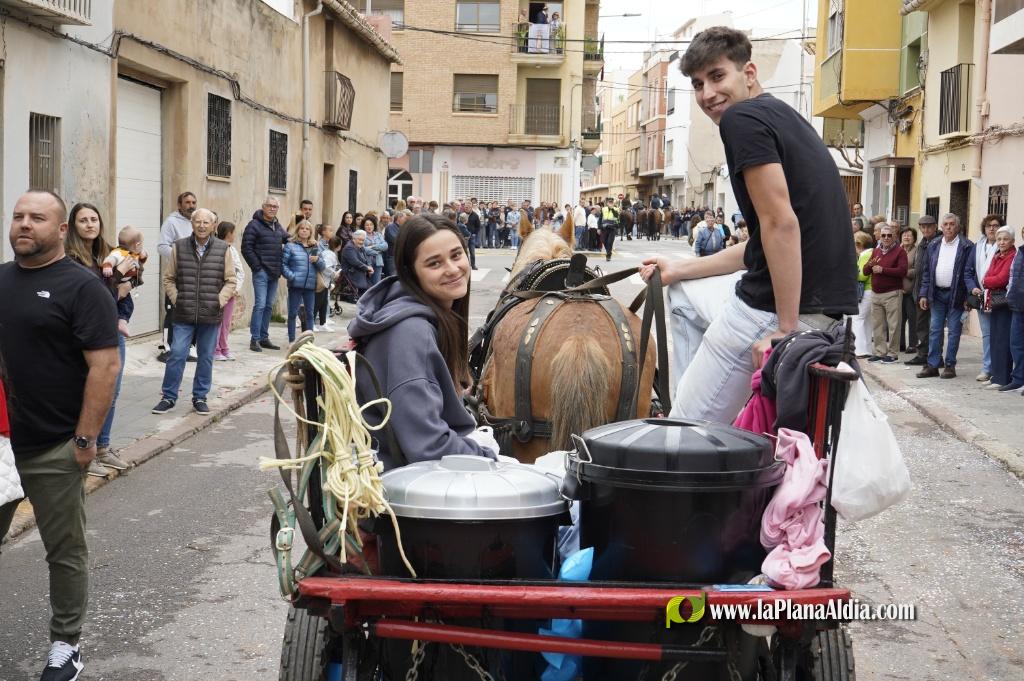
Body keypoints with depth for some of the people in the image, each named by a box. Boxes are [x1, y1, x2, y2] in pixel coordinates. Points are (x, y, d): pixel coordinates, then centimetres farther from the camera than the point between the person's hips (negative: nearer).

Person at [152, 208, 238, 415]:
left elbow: (230, 281, 4)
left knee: (206, 358, 9)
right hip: (184, 314, 0)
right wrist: (176, 299, -2)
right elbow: (169, 278, 9)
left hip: (211, 315, 0)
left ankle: (200, 398, 22)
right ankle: (168, 397, 11)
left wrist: (219, 301, -6)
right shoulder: (179, 247, 2)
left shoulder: (223, 249, 0)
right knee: (176, 355, 0)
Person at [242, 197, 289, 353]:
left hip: (274, 273, 7)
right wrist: (257, 267, -14)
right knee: (260, 304, -11)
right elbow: (246, 248, -12)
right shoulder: (254, 225, -7)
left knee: (269, 306, 10)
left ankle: (264, 338, 17)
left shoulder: (278, 226, 15)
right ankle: (254, 339, -8)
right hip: (261, 272, -7)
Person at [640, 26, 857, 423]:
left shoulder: (742, 118, -11)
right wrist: (680, 270, 26)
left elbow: (781, 224, -22)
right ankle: (689, 398, 31)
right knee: (683, 294, 31)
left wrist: (785, 328, -22)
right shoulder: (780, 115, 18)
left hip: (783, 306, -10)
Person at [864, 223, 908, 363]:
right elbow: (864, 271, 14)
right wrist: (870, 265, -9)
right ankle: (880, 352, 15)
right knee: (877, 325, 8)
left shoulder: (899, 251, -2)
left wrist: (882, 270, -15)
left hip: (892, 294, -6)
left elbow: (902, 271, -15)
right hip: (876, 293, 6)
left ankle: (893, 354, 1)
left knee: (893, 325, -4)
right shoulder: (876, 250, 17)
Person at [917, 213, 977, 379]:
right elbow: (927, 272, 11)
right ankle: (932, 365, 9)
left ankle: (950, 365, 8)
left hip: (956, 295, -4)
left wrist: (973, 289, -22)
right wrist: (923, 294, 6)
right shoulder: (934, 246, 9)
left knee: (953, 331, 2)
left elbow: (969, 273, -7)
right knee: (935, 330, 5)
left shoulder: (967, 246, -4)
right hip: (937, 294, 4)